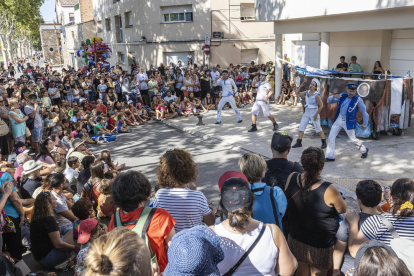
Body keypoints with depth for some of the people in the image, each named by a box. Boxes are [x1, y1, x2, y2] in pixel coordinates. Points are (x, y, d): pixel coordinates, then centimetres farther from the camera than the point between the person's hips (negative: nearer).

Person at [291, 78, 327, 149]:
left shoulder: (317, 95, -16)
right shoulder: (307, 92, 4)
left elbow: (321, 106, -16)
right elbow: (297, 93, 12)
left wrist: (316, 114, -16)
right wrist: (301, 86, 1)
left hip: (314, 112, -7)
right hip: (306, 112, 7)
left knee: (318, 128, 0)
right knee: (301, 127, 5)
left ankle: (324, 143, 13)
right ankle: (299, 143, 12)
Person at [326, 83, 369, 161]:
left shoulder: (358, 100, -12)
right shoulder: (342, 96, -1)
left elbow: (364, 112, -5)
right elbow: (329, 101, 2)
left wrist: (364, 124, -1)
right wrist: (334, 97, -20)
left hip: (349, 122, -4)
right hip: (339, 120, 4)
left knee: (353, 139, 5)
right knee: (331, 137, -1)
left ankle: (364, 150, 34)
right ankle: (330, 156, 8)